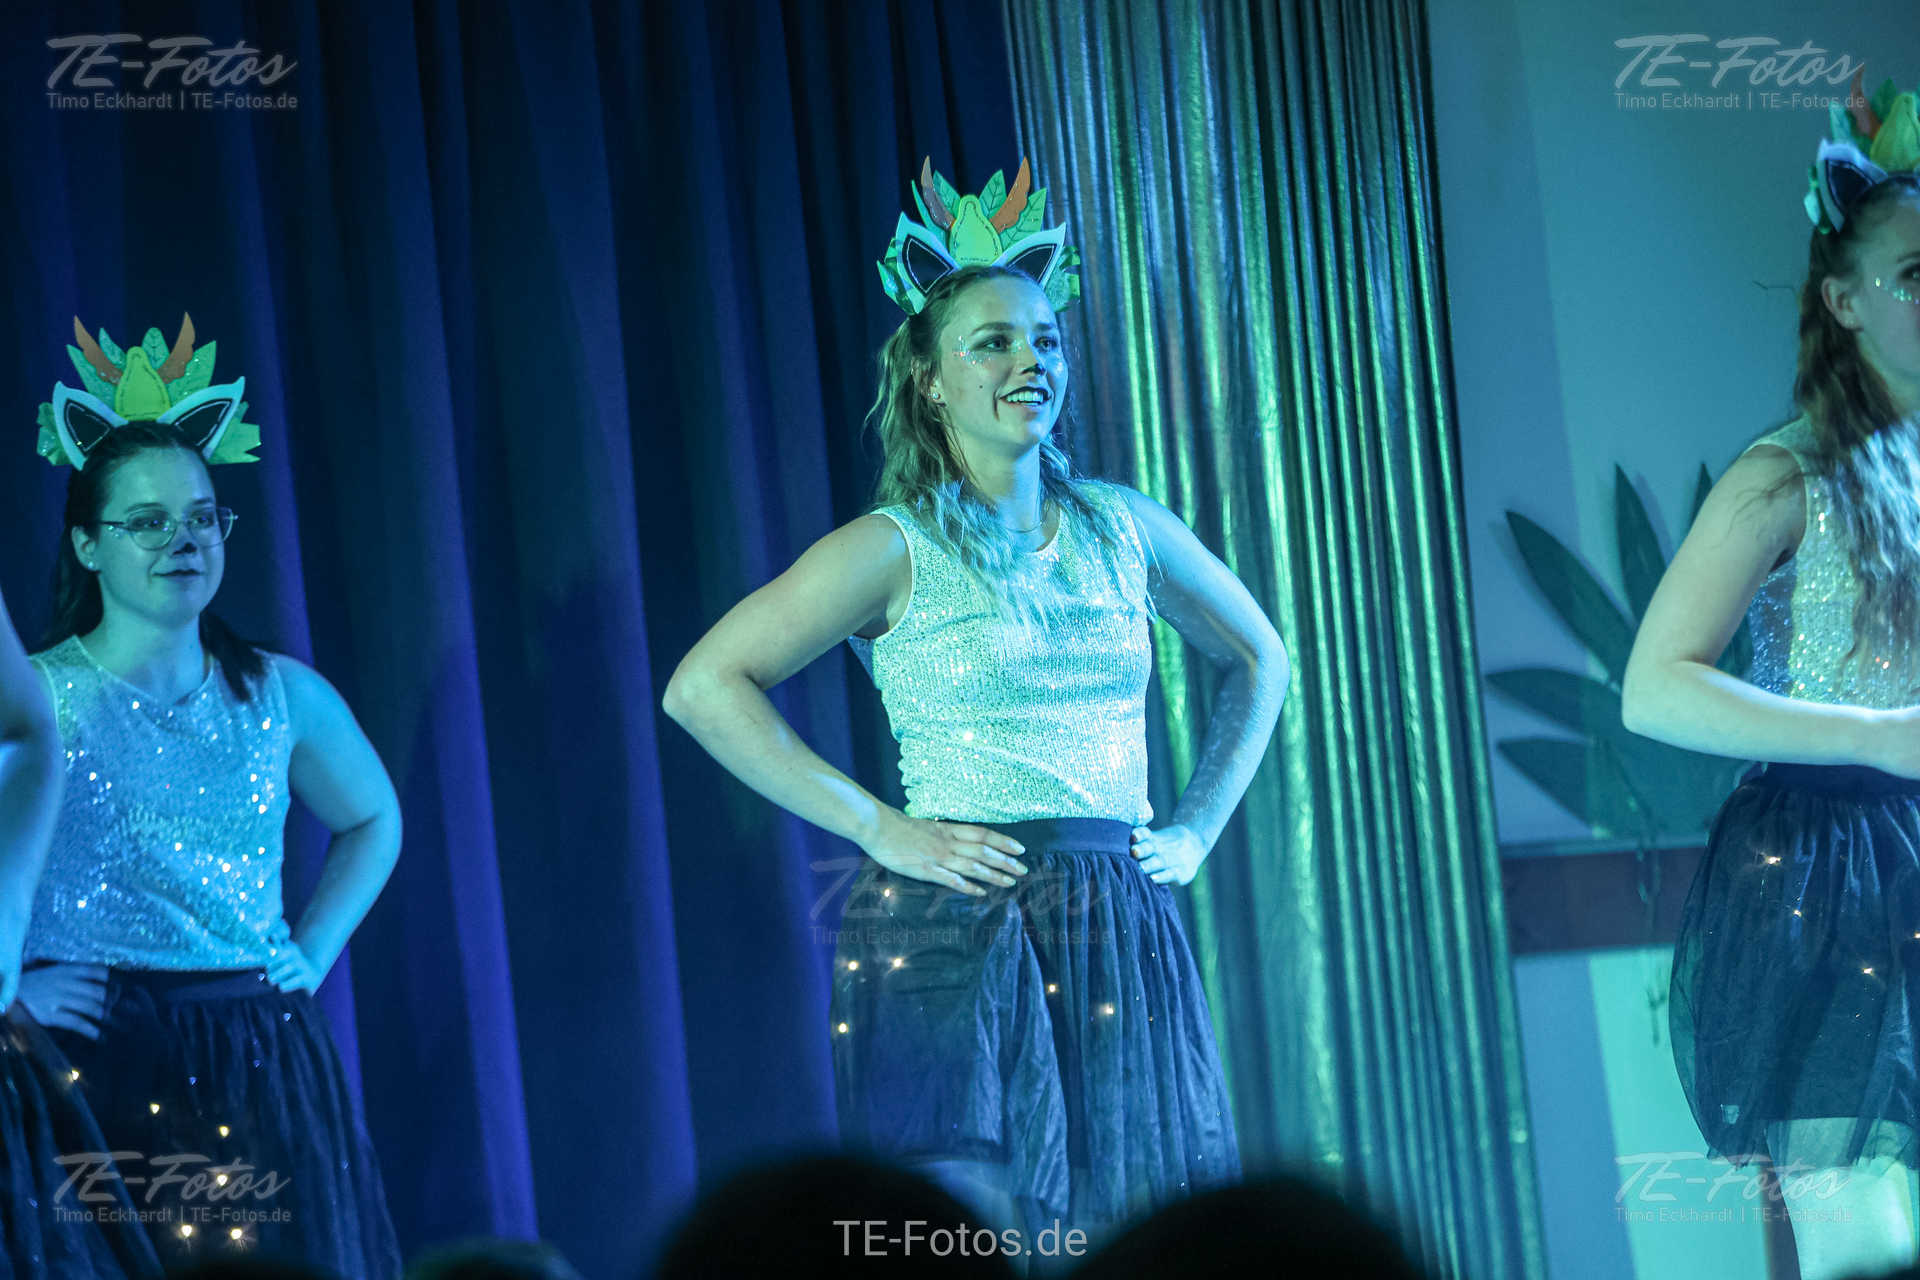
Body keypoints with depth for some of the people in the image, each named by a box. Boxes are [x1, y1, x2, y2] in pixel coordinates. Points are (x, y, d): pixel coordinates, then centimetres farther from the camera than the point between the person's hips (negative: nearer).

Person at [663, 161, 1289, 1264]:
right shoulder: (895, 550, -3)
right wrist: (881, 830, -10)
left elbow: (1259, 657, 26)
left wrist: (1199, 828, 13)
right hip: (954, 937, -4)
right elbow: (704, 687, -7)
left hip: (1123, 935, 5)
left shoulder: (1123, 528, 10)